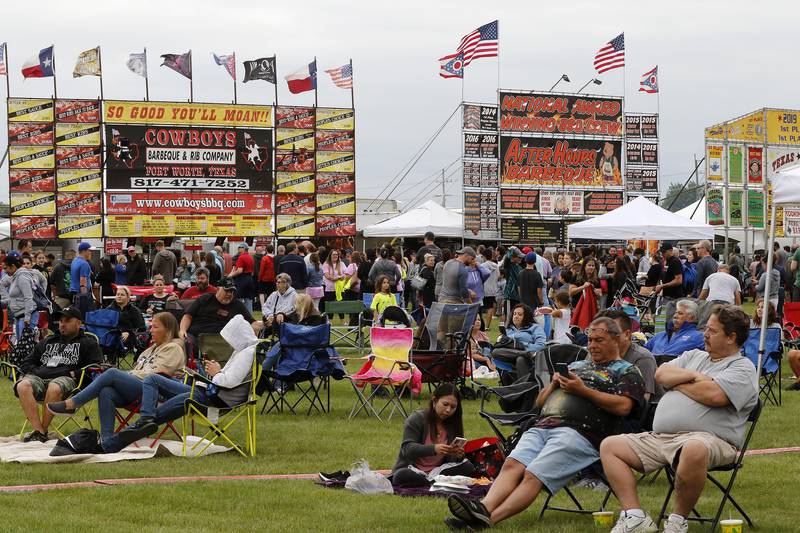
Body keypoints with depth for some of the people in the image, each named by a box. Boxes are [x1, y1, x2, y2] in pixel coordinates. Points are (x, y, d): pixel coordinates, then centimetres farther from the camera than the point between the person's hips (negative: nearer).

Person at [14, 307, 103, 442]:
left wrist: (74, 373, -10)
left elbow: (95, 368, 3)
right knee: (23, 386, -32)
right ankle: (38, 431, -37)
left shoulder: (87, 343, 19)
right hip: (40, 378, 4)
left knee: (54, 388, -41)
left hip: (66, 379, -4)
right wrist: (36, 371, 8)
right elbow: (26, 362, 30)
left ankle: (43, 430, -30)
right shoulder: (48, 342, 34)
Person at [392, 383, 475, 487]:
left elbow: (450, 459, 3)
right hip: (413, 469, -4)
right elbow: (407, 448, -18)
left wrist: (458, 456, -23)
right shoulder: (417, 419, -6)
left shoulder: (454, 424, 7)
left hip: (437, 470, 4)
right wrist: (433, 449, -34)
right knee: (402, 476, -37)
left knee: (468, 467, -19)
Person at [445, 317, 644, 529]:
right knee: (512, 465, -22)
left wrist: (583, 391, -4)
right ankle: (484, 507, -42)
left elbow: (623, 406, -6)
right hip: (542, 426, 7)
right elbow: (540, 401, 34)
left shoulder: (626, 371, 14)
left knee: (532, 477, -26)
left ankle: (488, 518, -41)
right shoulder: (577, 366, 35)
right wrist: (554, 384, 12)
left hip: (580, 432, -7)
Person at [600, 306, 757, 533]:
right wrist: (691, 376, -5)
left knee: (694, 450, -43)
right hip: (658, 438, 8)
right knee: (610, 446, 1)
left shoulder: (742, 368, 1)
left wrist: (677, 383, 0)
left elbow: (714, 395, -17)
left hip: (707, 436, -8)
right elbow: (661, 374, 11)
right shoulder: (694, 356, 25)